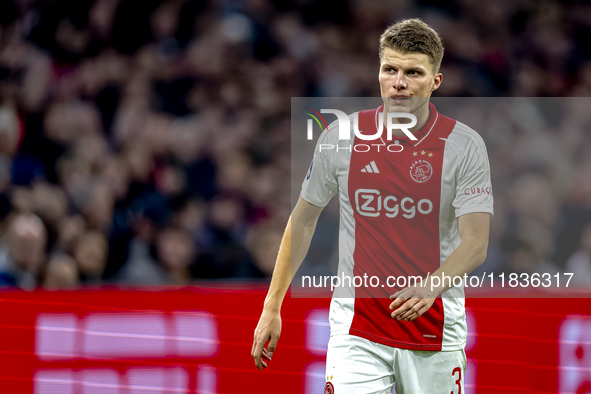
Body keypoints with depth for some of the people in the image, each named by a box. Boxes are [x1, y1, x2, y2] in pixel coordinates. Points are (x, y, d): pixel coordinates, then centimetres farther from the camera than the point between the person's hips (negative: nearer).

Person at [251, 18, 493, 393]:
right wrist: (272, 307, 10)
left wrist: (431, 284, -34)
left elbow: (476, 243, -14)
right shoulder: (340, 137, -1)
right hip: (356, 330, 0)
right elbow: (303, 221, 11)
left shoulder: (465, 146, -6)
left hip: (435, 331, 0)